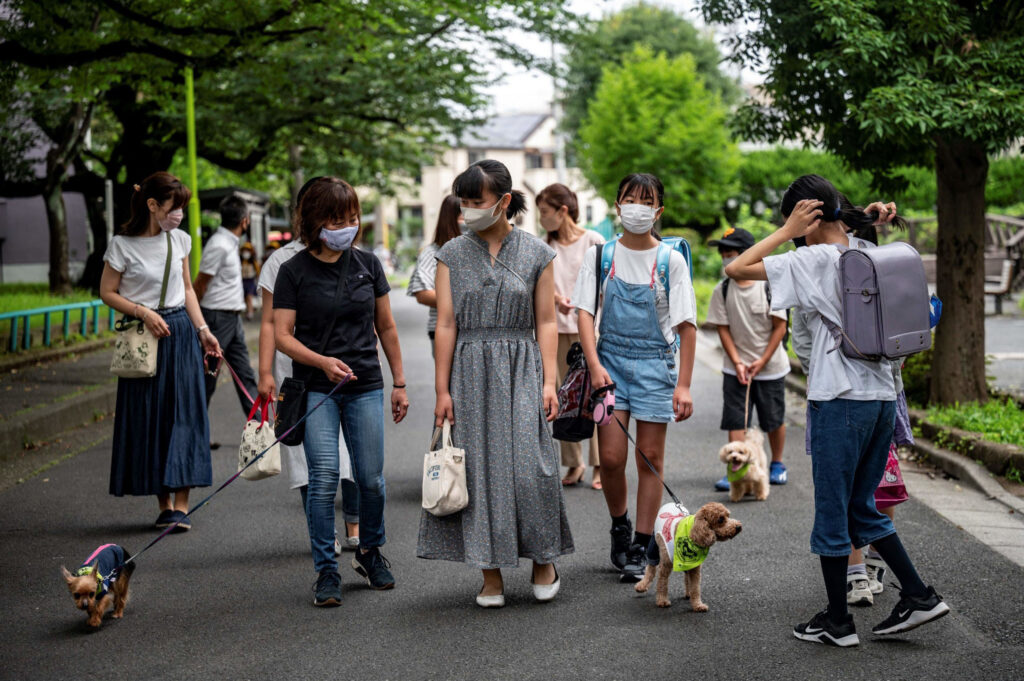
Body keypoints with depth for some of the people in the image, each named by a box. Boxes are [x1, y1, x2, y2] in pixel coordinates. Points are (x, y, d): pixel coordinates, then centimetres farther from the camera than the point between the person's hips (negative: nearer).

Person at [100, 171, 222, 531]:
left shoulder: (179, 240, 7)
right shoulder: (122, 245, -6)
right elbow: (107, 292, -1)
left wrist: (203, 330, 7)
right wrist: (143, 312, -14)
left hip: (180, 332, 3)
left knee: (184, 413, -3)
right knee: (148, 418, 0)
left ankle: (182, 504, -2)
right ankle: (164, 504, 9)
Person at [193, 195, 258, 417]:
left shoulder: (230, 243, 12)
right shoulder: (219, 245, -18)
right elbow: (200, 284, -15)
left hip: (233, 318, 9)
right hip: (218, 317, -9)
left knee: (245, 374, 9)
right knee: (208, 376, -1)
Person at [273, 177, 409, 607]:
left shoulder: (367, 264, 7)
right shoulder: (294, 271, -2)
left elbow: (386, 328, 13)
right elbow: (282, 335, -5)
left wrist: (399, 383, 13)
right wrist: (323, 362, -21)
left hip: (366, 387, 3)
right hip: (316, 390, -3)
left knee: (371, 478, 4)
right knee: (324, 475, -11)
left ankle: (370, 552, 29)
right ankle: (326, 571, 0)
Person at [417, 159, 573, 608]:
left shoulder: (536, 253, 3)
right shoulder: (452, 255, 4)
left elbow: (546, 322, 4)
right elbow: (446, 324, 2)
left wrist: (549, 381, -4)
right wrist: (442, 389, -1)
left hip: (521, 370, -1)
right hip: (470, 372, 1)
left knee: (529, 465, -9)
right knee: (479, 468, 1)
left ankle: (543, 559, 13)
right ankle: (491, 576, 10)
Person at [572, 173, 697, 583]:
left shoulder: (671, 260, -2)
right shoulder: (600, 255, 3)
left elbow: (687, 326, -3)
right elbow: (585, 312, 0)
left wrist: (684, 384, -9)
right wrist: (594, 365, -14)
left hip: (655, 363, -1)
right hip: (610, 360, 1)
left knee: (650, 456, 2)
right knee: (611, 456, -5)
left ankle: (640, 549, 11)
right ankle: (619, 527, 22)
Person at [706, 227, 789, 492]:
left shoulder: (769, 286, -10)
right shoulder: (722, 290, -3)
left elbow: (780, 327, -7)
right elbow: (723, 329, 0)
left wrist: (761, 363, -11)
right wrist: (737, 363, -10)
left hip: (770, 367, -1)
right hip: (736, 368, 2)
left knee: (774, 420, 9)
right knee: (735, 420, -5)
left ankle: (777, 464, 29)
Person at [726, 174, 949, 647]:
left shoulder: (815, 260, -12)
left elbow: (735, 269, -13)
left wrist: (787, 231, -8)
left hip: (840, 400, -7)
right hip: (882, 395, 7)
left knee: (832, 511, 4)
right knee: (862, 507, 19)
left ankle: (837, 621, 13)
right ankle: (918, 595, 16)